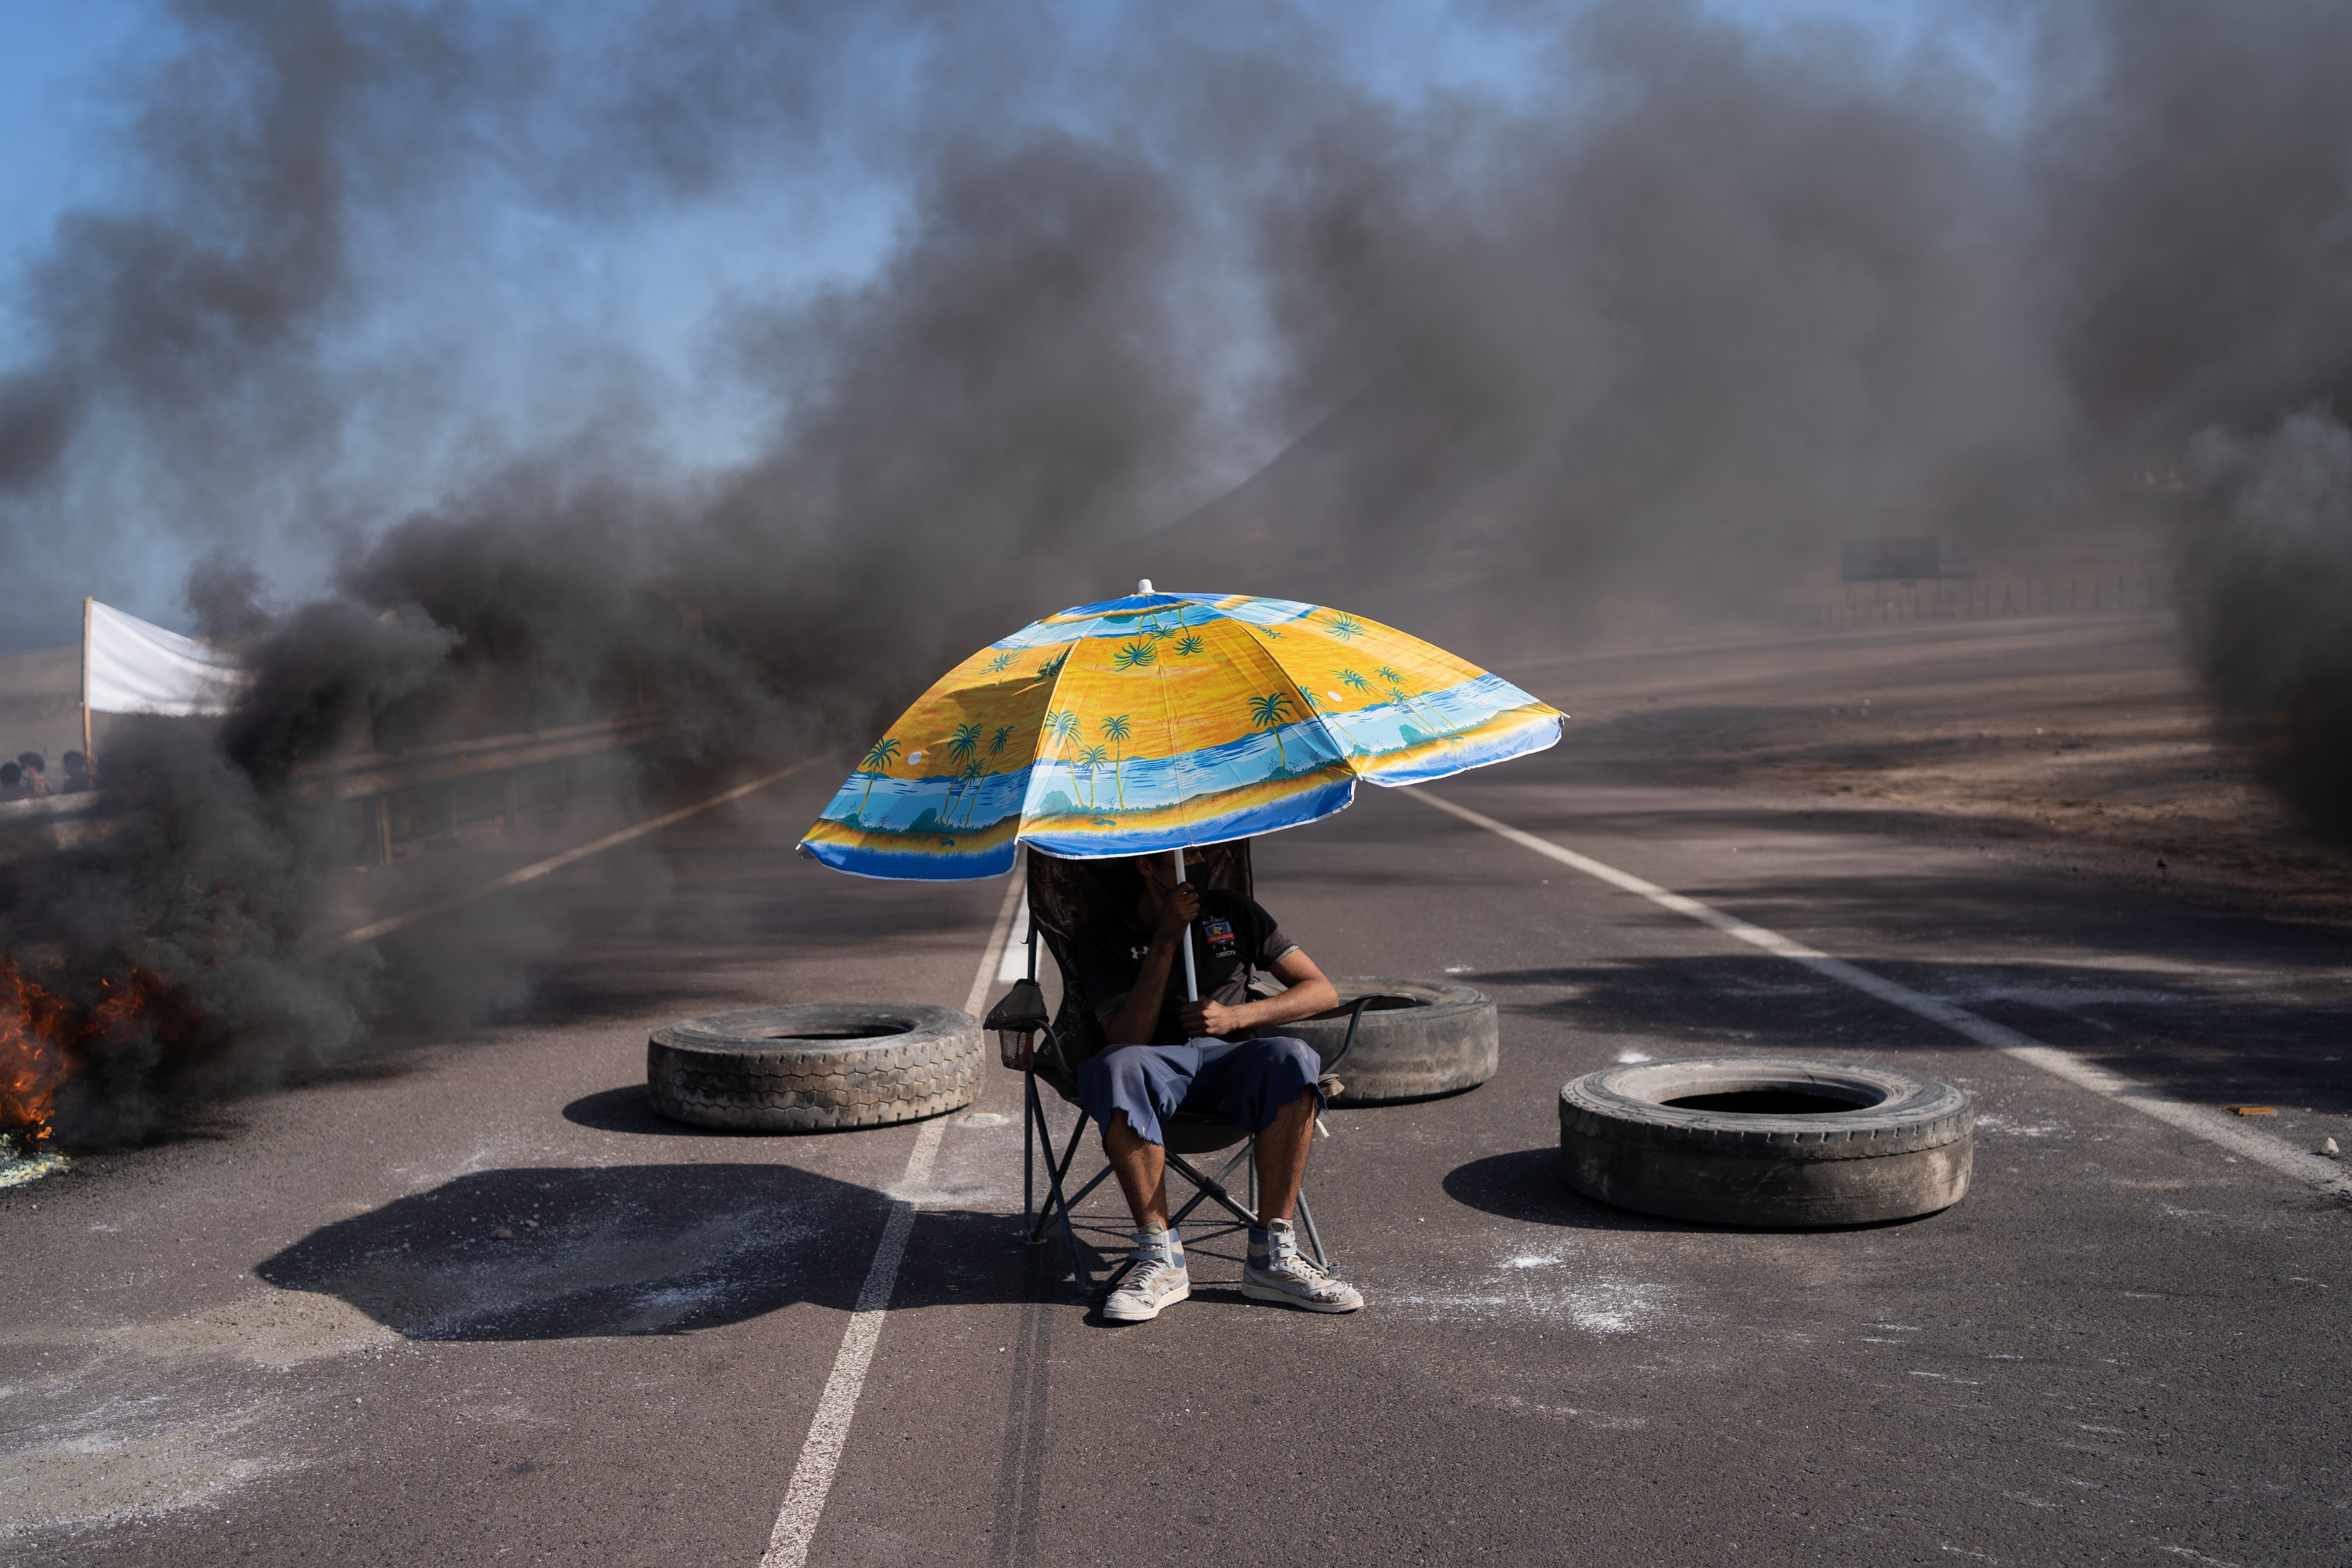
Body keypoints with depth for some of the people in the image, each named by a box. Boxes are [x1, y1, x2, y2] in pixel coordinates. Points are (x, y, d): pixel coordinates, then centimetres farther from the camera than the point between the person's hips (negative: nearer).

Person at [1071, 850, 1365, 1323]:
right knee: (1114, 1068, -38)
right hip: (1156, 1061, -2)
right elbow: (1127, 1038, -4)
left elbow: (1322, 992, 11)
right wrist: (1165, 941, -8)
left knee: (1292, 1059, -33)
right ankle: (1161, 1260, -32)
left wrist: (1236, 1016, -5)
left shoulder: (1233, 914, 18)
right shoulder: (1102, 937, 10)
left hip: (1228, 1056, 2)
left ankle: (1271, 1257, -29)